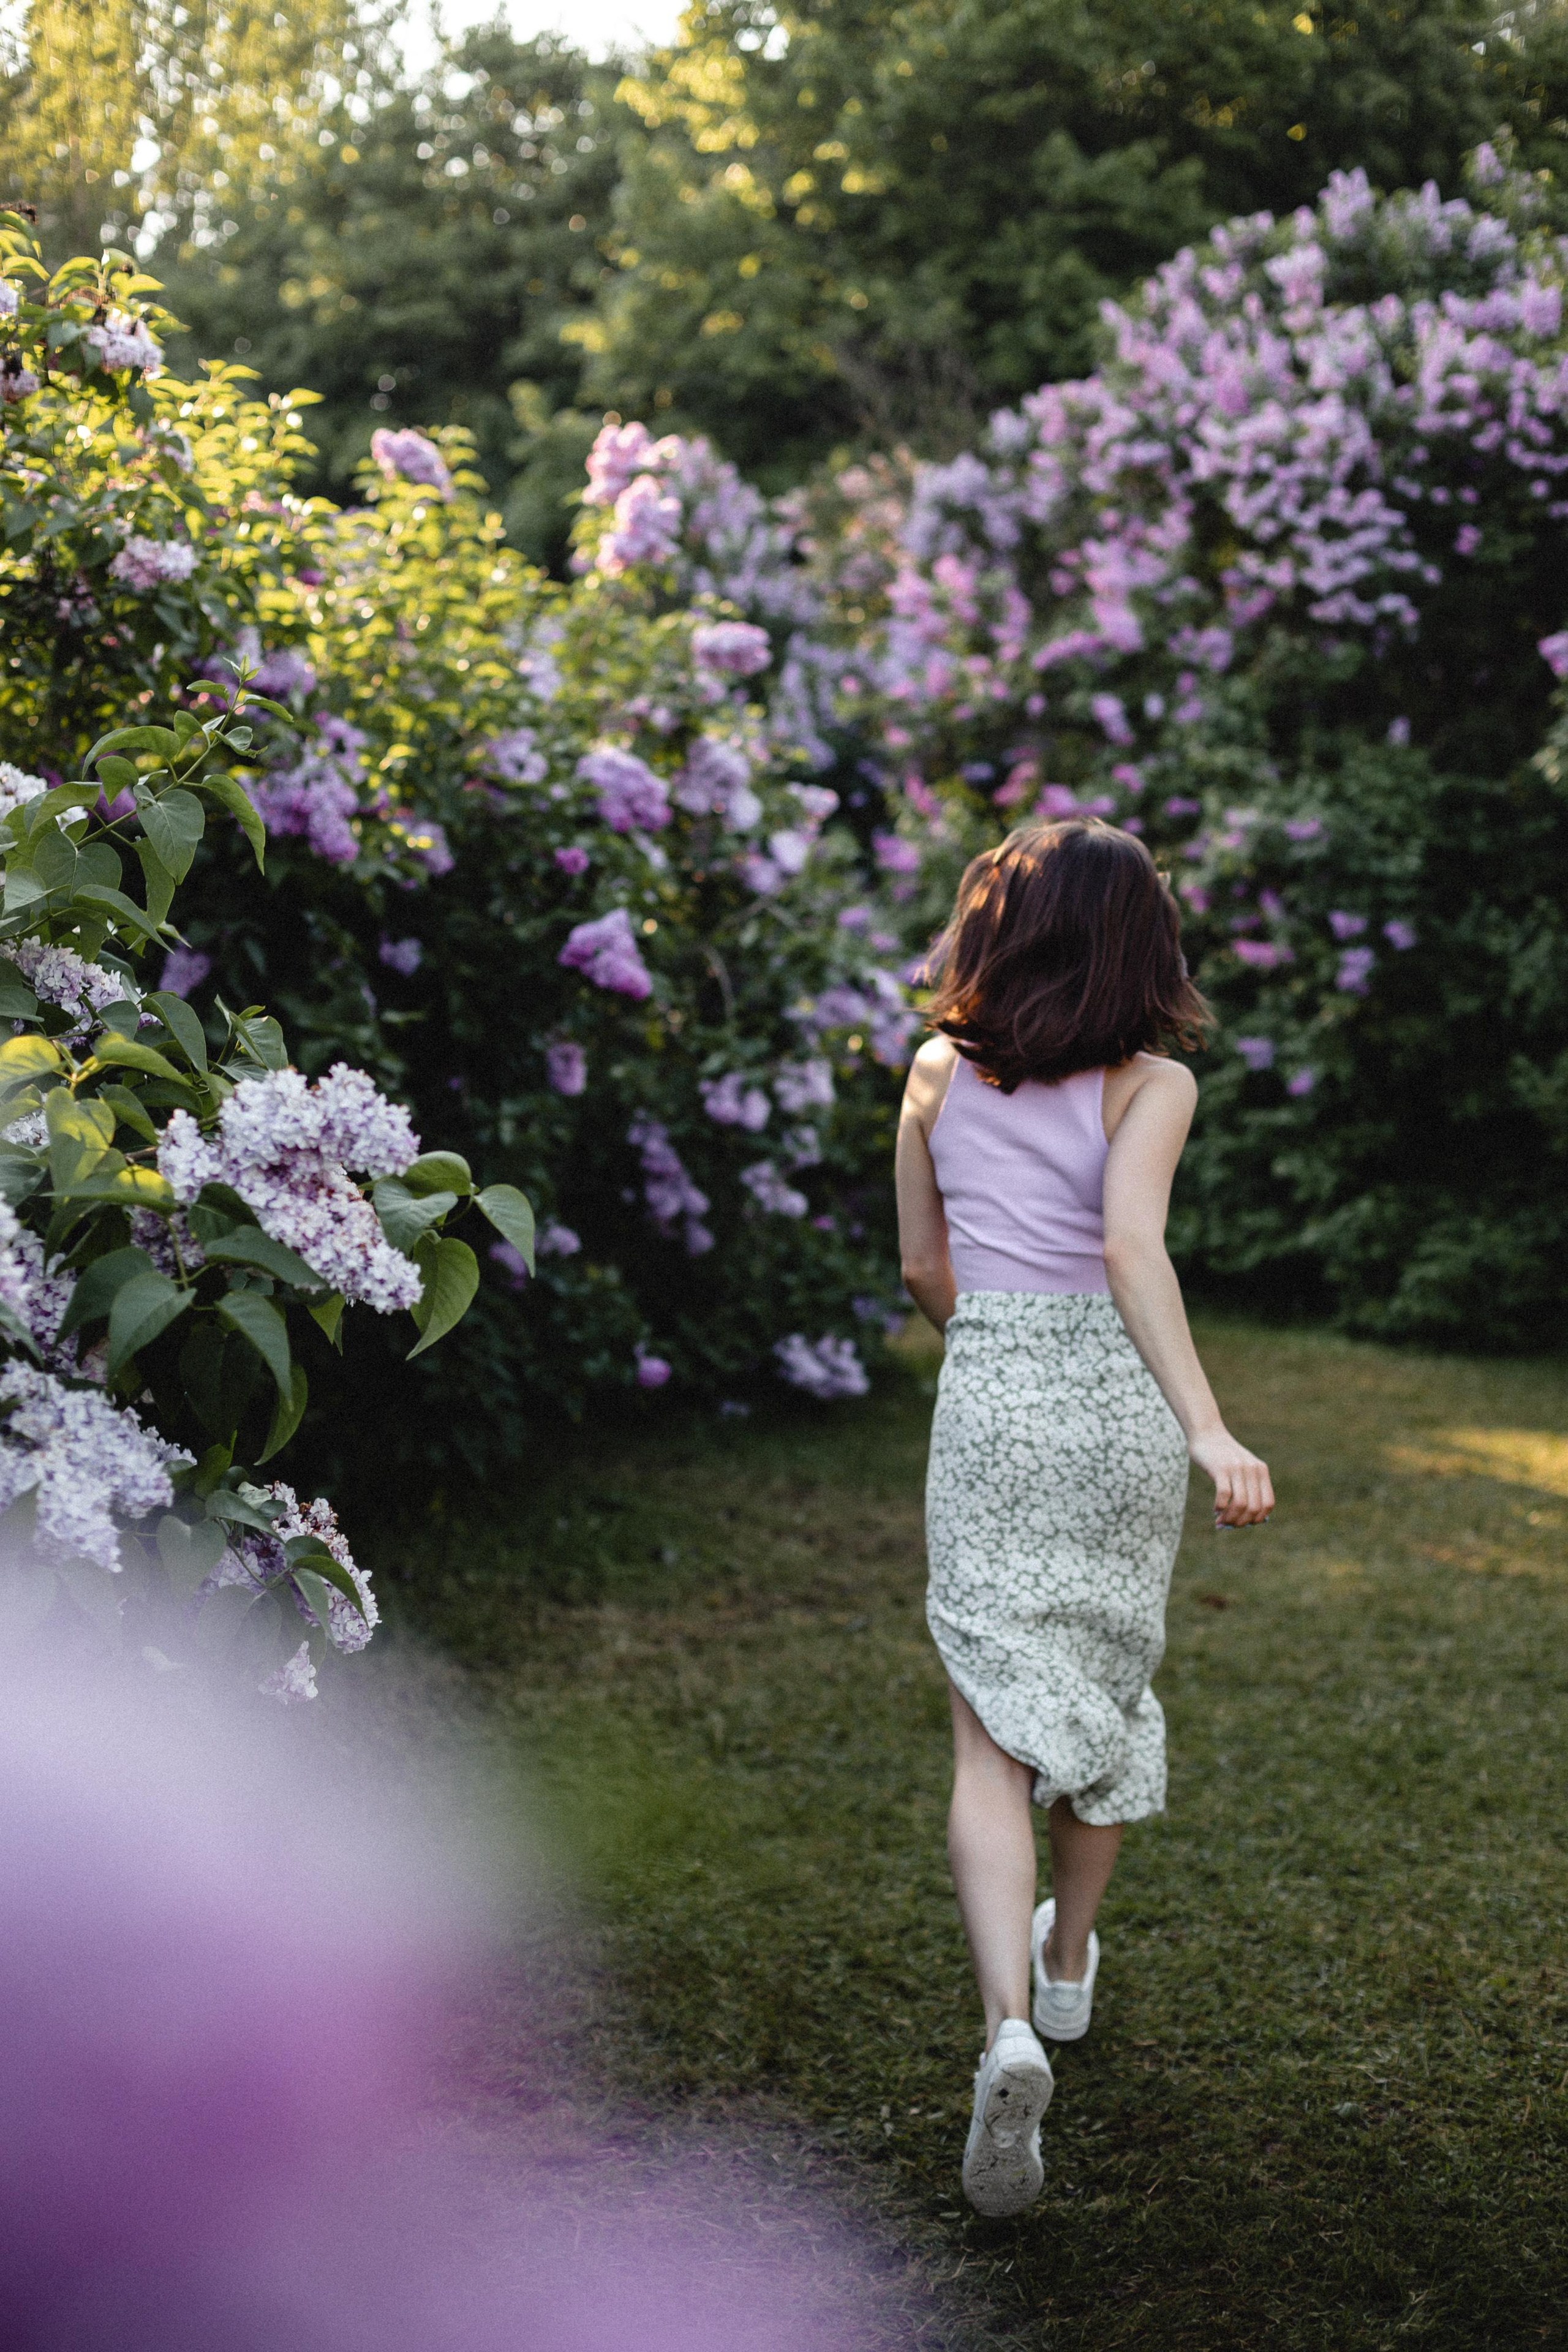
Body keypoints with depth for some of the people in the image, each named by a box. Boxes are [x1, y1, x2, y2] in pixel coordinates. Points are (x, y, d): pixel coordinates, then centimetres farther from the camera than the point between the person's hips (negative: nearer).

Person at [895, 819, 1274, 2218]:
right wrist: (1209, 1430, -28)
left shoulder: (937, 1075, 4)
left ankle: (1011, 2032, -21)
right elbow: (1130, 1243, -22)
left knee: (995, 1732, -1)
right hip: (1122, 1408, 0)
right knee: (1109, 1687, 21)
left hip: (988, 1405, 1)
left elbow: (922, 1267, 10)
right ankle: (1069, 1970, 38)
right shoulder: (1151, 1085, -6)